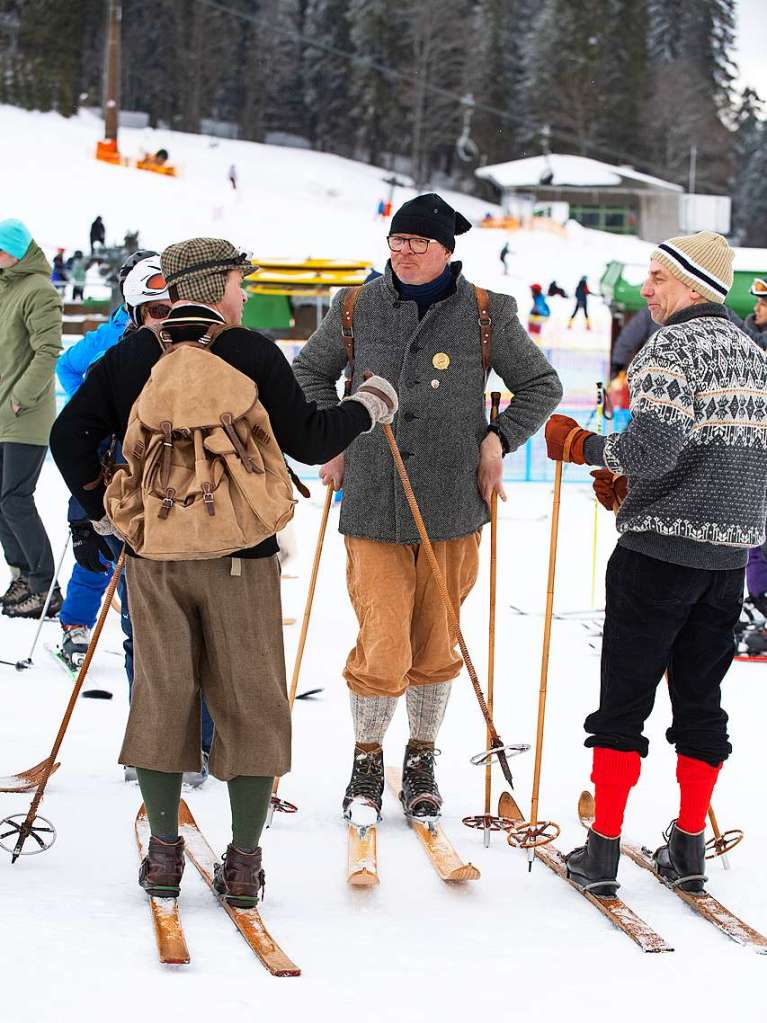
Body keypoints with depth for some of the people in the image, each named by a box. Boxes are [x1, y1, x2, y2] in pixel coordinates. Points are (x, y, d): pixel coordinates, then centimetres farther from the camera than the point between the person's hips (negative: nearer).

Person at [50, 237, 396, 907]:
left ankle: (164, 852, 13)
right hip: (239, 557, -3)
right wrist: (366, 408, 11)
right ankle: (243, 863, 5)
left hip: (153, 556, 3)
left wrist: (103, 510, 11)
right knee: (251, 704, 5)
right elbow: (307, 440, -5)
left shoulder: (129, 356, 4)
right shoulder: (252, 353, -6)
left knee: (161, 698, 11)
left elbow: (71, 434, 1)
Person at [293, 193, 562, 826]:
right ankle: (367, 762, 14)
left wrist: (497, 442, -1)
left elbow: (541, 385, 11)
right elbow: (310, 372, 20)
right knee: (382, 647, -7)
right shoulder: (357, 309, 4)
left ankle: (422, 761, 27)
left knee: (436, 644, 9)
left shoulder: (486, 316, 0)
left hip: (452, 508, 0)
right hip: (372, 506, 0)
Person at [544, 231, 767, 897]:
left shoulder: (672, 347, -12)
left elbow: (653, 448, -23)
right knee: (701, 698, 12)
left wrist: (579, 445, -6)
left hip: (659, 548, -7)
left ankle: (602, 851, 1)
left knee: (625, 696, 0)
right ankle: (689, 849, 16)